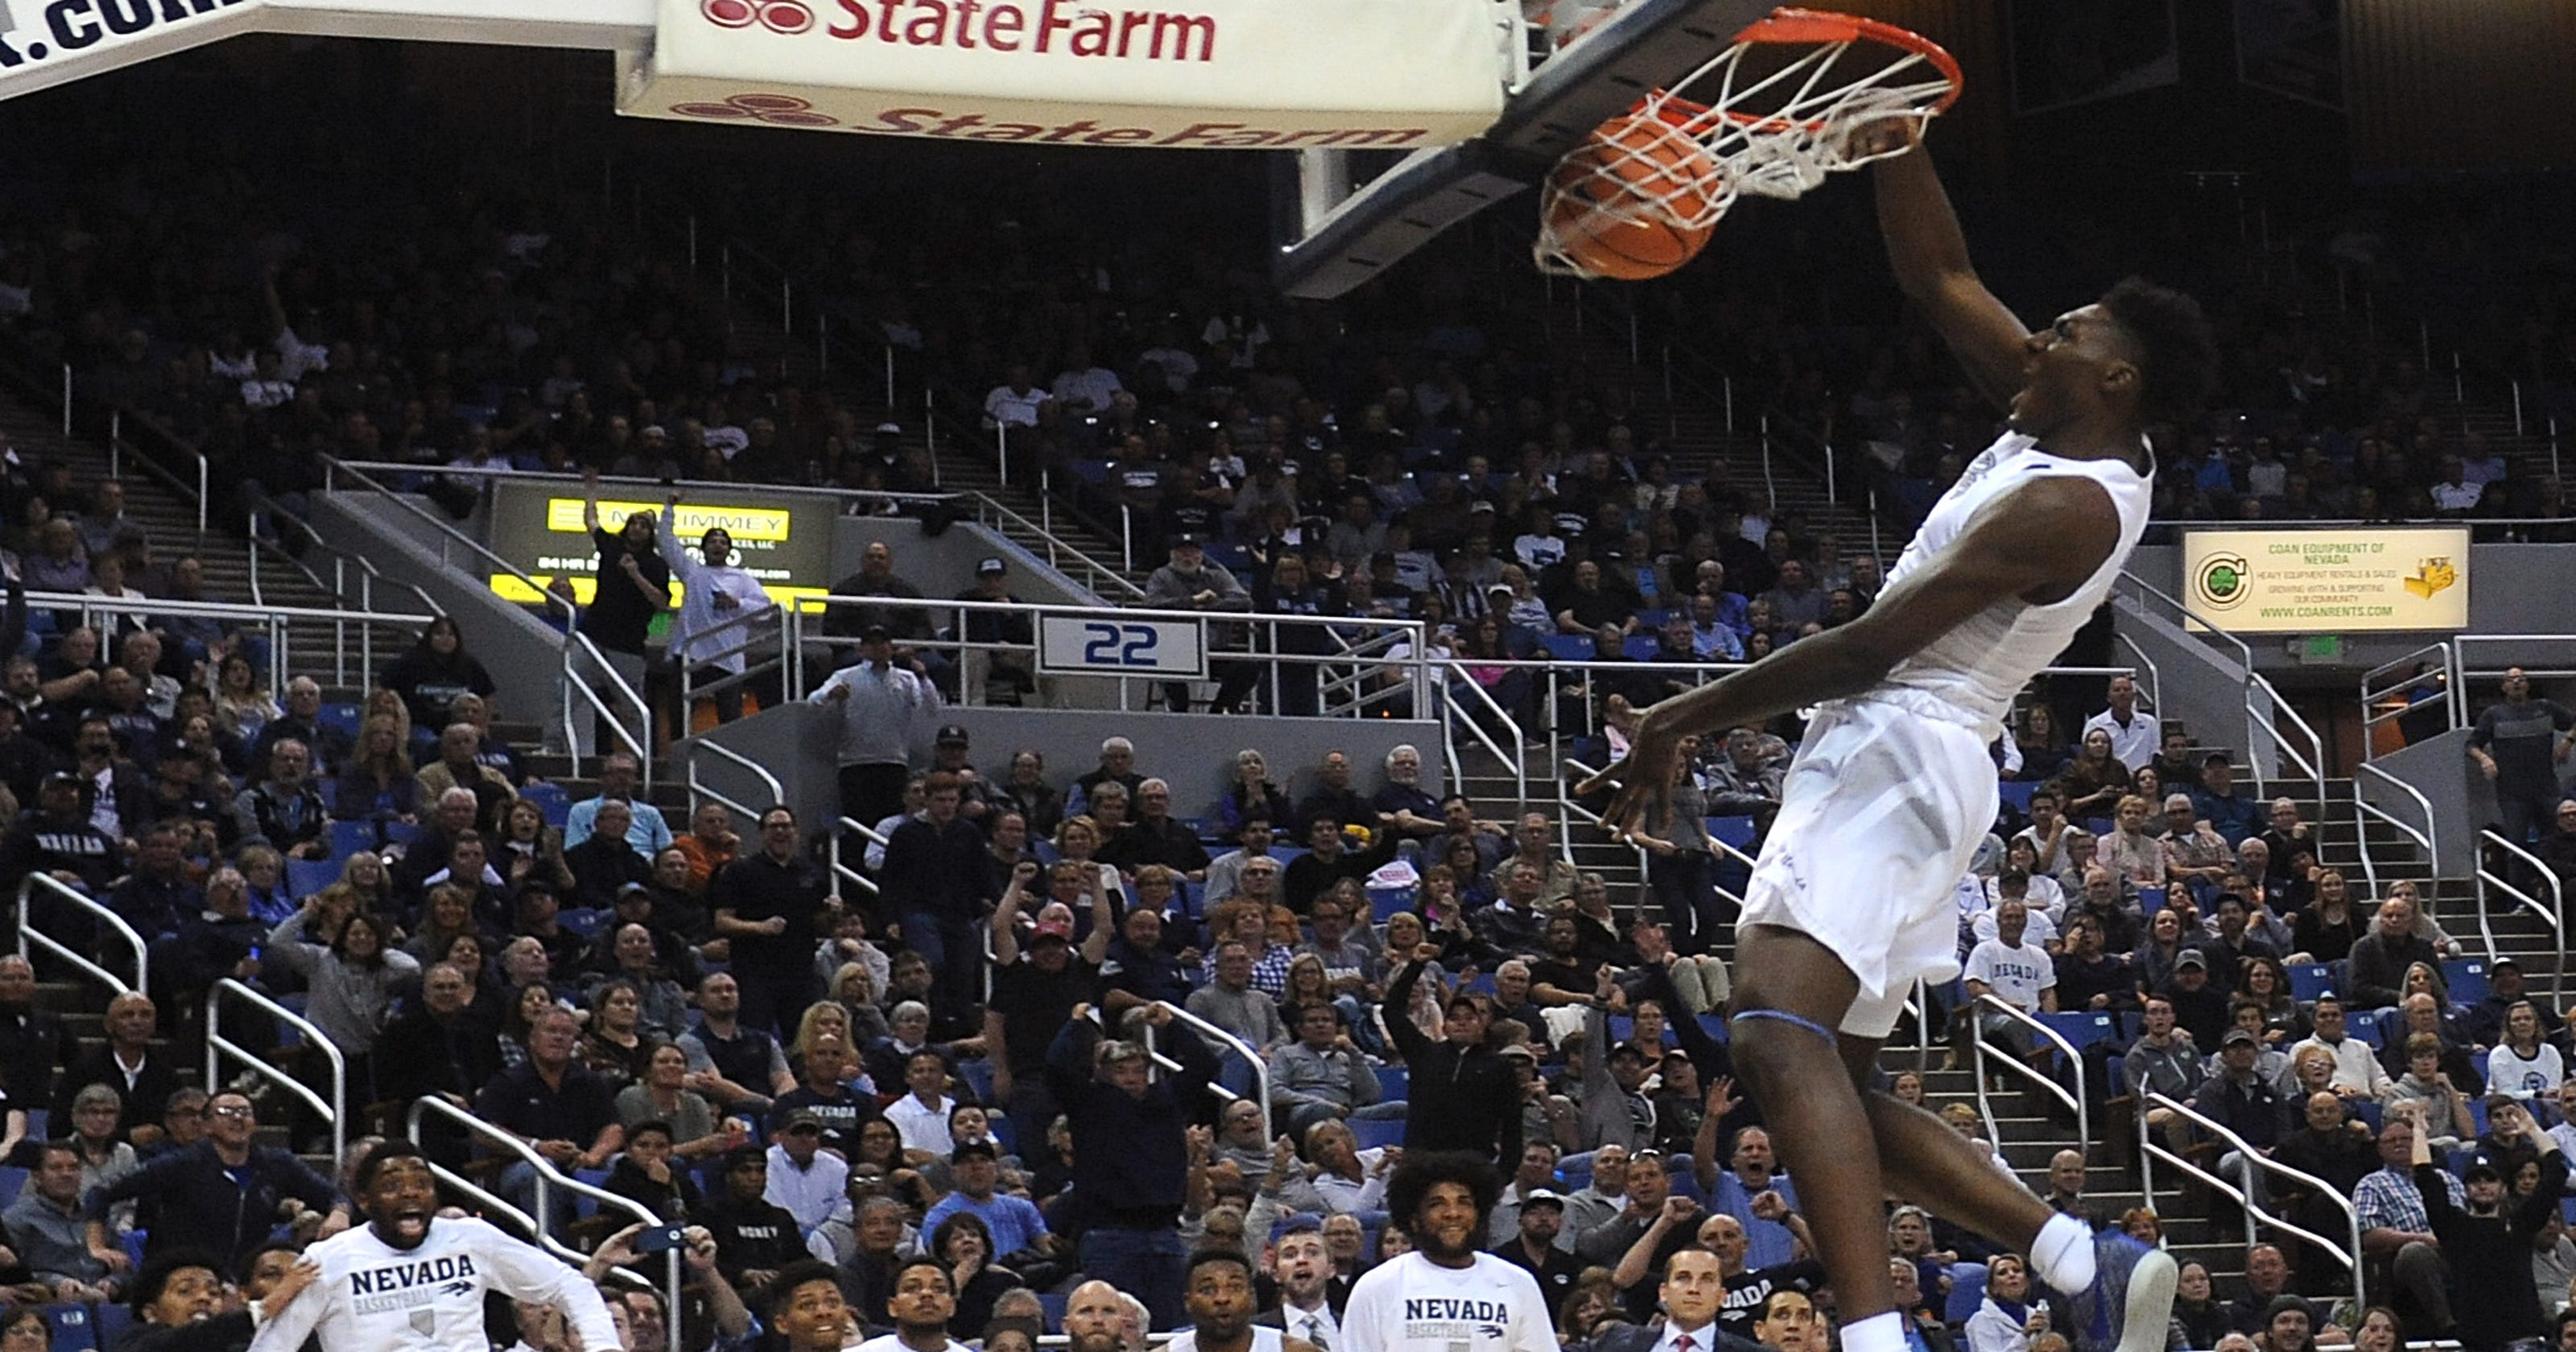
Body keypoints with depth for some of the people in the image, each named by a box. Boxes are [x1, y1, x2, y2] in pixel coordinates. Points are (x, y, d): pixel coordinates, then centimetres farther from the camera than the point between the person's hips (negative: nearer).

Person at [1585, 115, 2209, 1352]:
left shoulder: (2068, 506, -15)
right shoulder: (2051, 437, 13)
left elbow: (1868, 647, -17)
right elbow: (1937, 279, 22)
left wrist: (1682, 719, -10)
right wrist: (1891, 134, 11)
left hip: (1896, 753, -11)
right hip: (1889, 760, 11)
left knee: (1777, 1031, -29)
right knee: (1835, 1083, 13)